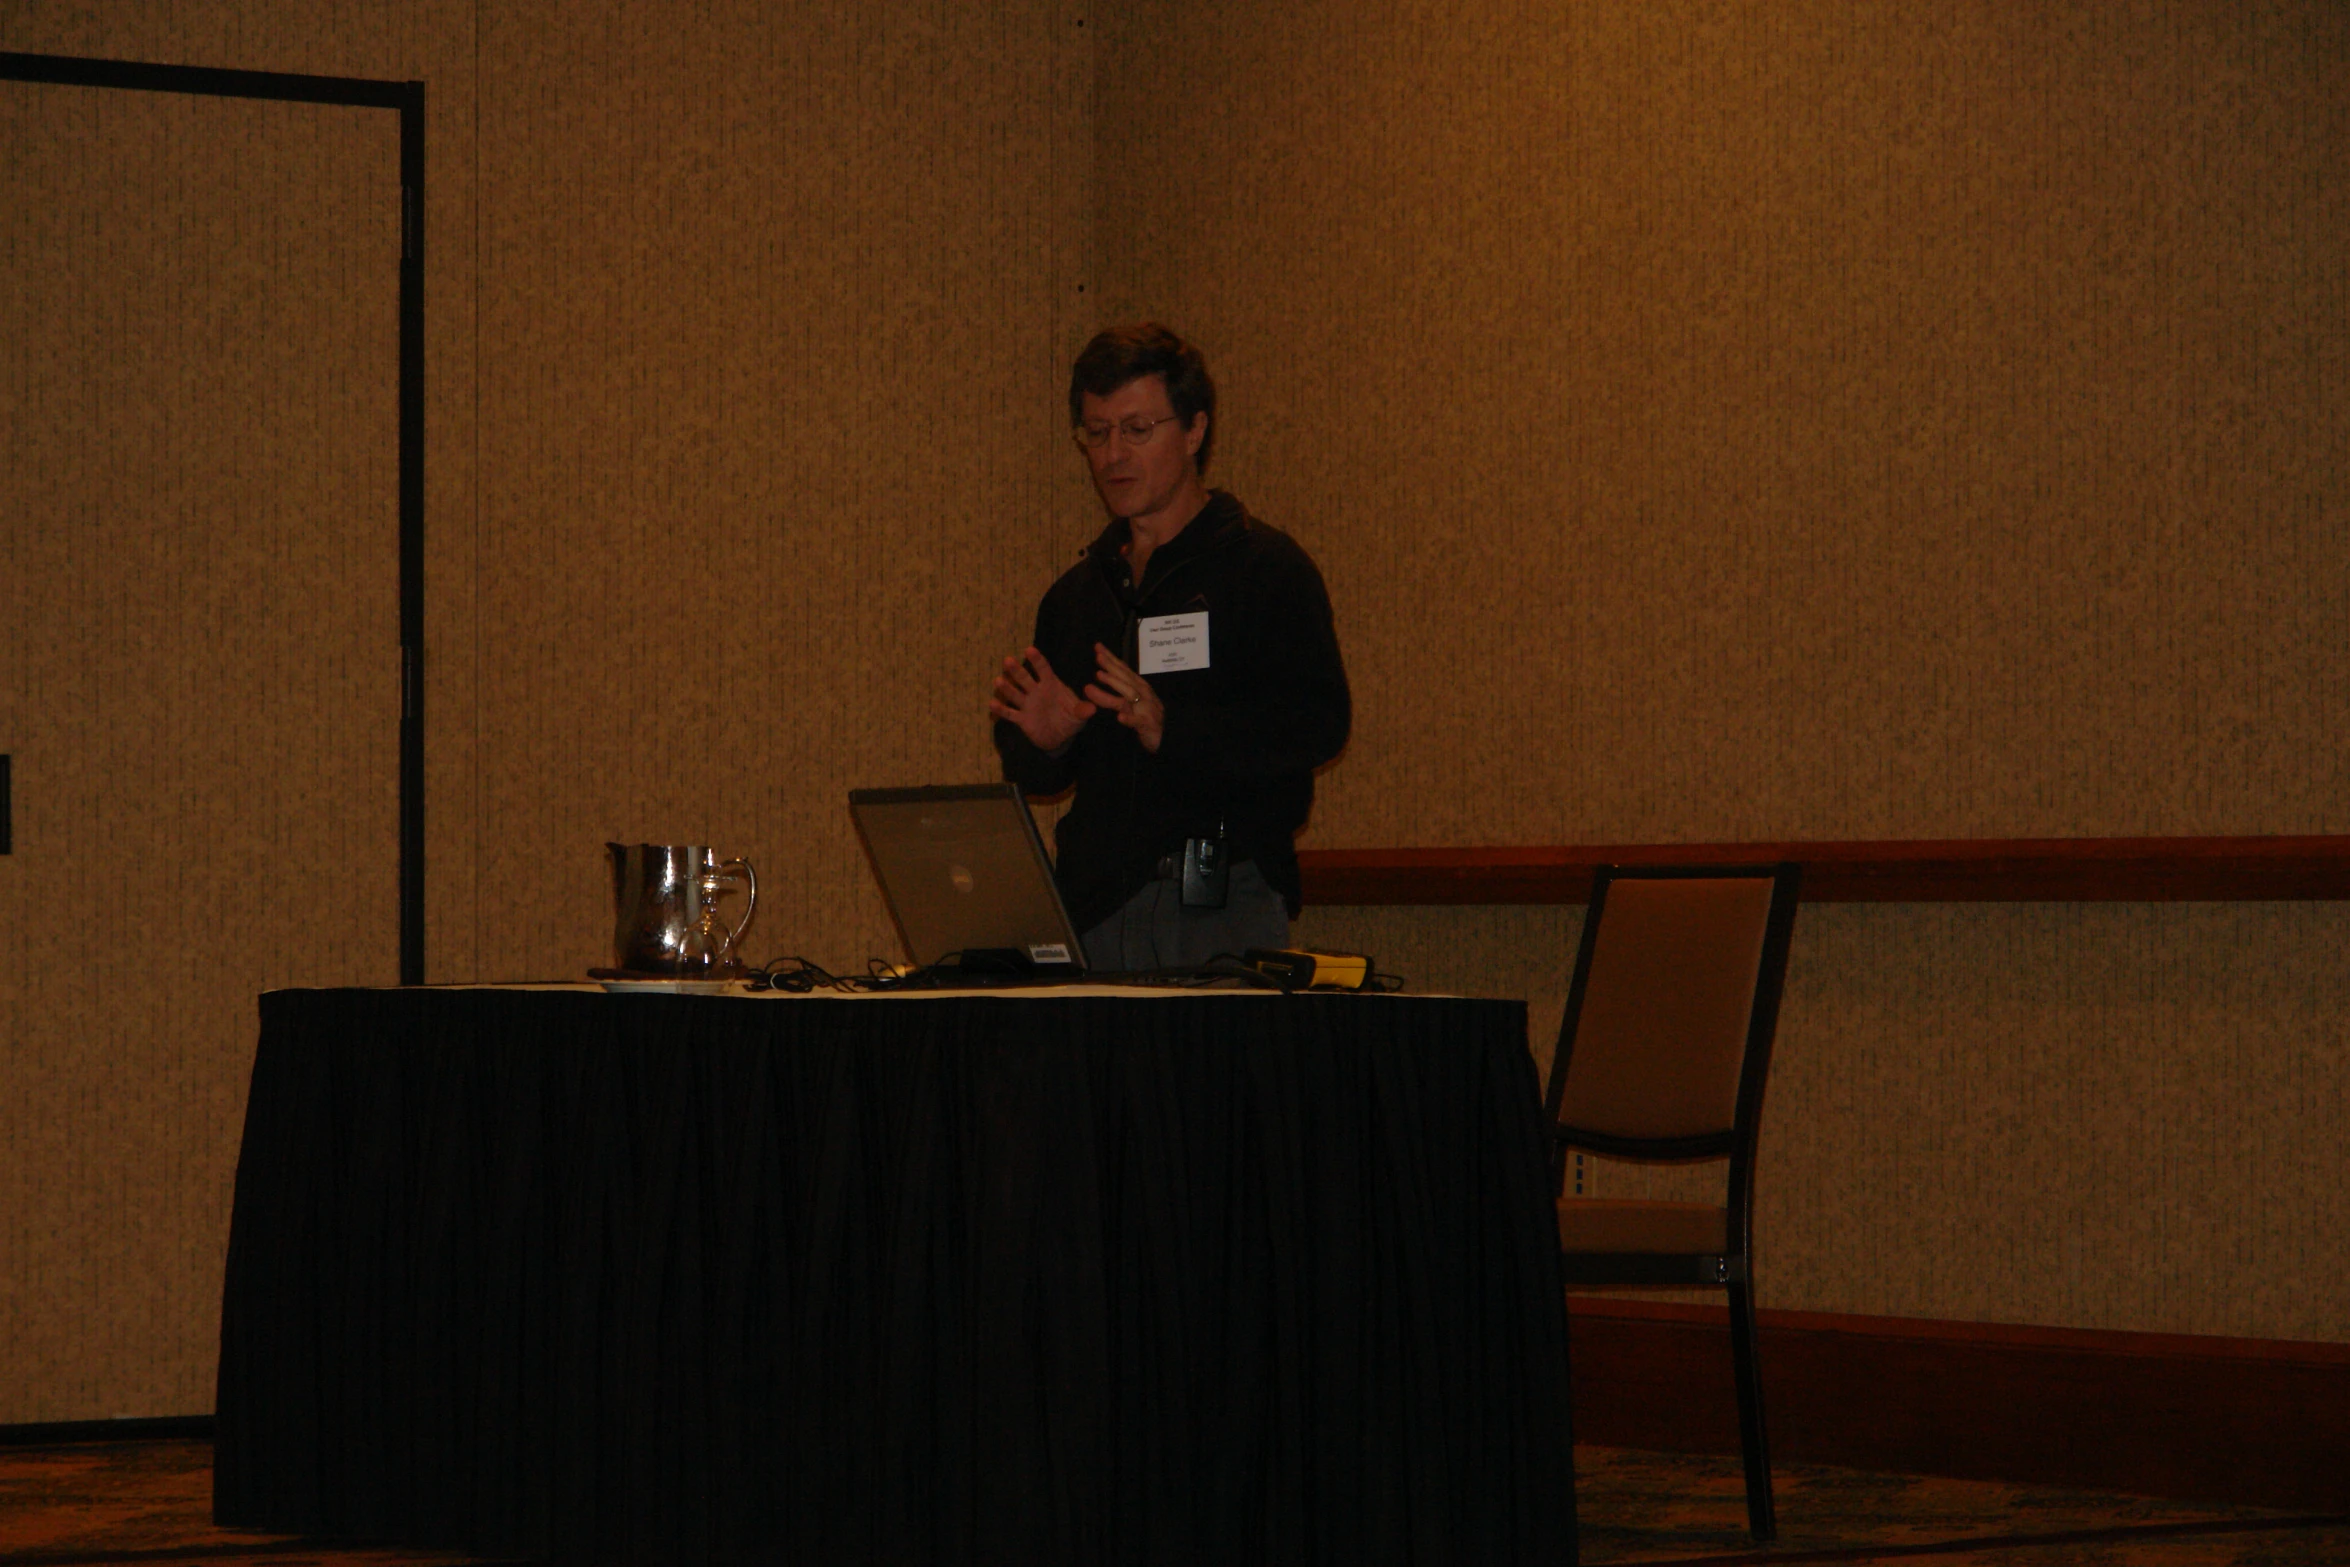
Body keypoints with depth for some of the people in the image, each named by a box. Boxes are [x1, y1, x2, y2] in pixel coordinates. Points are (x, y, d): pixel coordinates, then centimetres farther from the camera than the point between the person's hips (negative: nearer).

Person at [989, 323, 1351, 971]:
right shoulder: (1076, 592, 19)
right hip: (1094, 909, 5)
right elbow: (1039, 779, 23)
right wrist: (1042, 742, -1)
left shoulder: (1265, 567, 0)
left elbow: (1319, 723, -14)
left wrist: (1171, 730, -24)